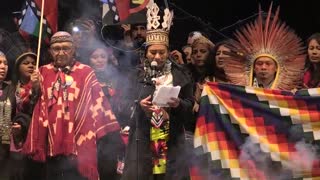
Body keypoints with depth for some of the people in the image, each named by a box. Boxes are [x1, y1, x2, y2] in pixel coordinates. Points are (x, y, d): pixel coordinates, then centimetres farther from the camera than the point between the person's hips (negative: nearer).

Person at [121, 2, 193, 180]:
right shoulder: (137, 74, 5)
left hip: (172, 139, 0)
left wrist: (178, 104, -14)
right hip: (142, 137, 0)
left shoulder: (179, 74, 5)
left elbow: (190, 104, 5)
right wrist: (139, 105, -13)